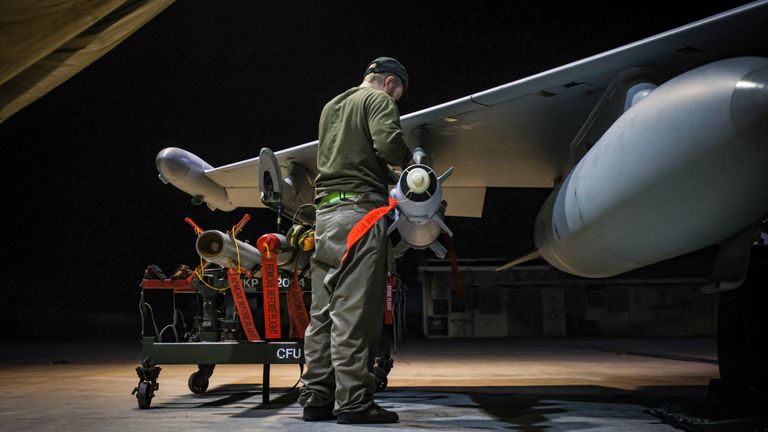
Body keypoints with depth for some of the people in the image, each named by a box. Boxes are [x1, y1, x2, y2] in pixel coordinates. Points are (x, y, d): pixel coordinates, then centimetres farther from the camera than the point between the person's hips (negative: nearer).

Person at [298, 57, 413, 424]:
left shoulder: (330, 107, 27)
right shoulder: (379, 101, 2)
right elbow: (387, 142, -16)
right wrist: (409, 159, 4)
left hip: (325, 211, 8)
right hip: (360, 209, -8)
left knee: (323, 311, 8)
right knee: (353, 311, -8)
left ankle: (317, 397, 11)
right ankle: (353, 401, -7)